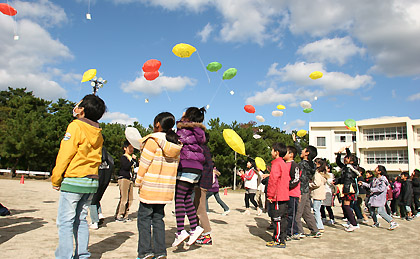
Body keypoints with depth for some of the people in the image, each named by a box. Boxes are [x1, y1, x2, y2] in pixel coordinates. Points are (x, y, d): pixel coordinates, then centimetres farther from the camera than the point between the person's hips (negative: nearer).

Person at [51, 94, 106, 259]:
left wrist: (56, 180, -3)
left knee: (65, 221, -1)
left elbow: (65, 155, -11)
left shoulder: (76, 126, -9)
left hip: (73, 181, -7)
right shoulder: (97, 132, 11)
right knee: (81, 220, 14)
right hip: (92, 181, 7)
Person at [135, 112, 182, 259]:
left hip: (150, 187, -6)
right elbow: (175, 166, 9)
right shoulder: (177, 144, 7)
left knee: (144, 217, 5)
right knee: (158, 218, 13)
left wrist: (139, 183, 1)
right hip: (167, 188, 6)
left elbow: (144, 164, -9)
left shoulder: (153, 140, -11)